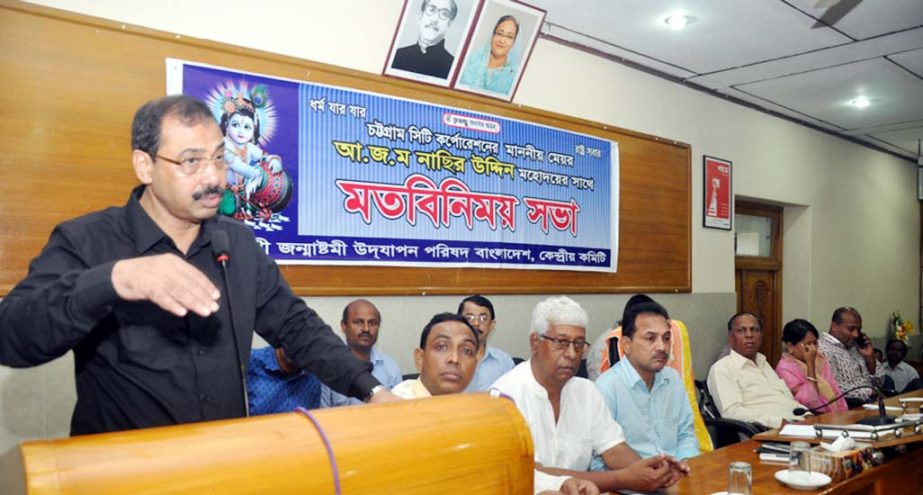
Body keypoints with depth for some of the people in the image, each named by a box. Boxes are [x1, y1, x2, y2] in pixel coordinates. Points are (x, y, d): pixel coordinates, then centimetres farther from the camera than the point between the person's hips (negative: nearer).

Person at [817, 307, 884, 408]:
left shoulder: (855, 347, 15)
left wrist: (870, 358, 3)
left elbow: (877, 382, 19)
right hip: (851, 404, -9)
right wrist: (870, 393, -16)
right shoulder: (824, 350, -13)